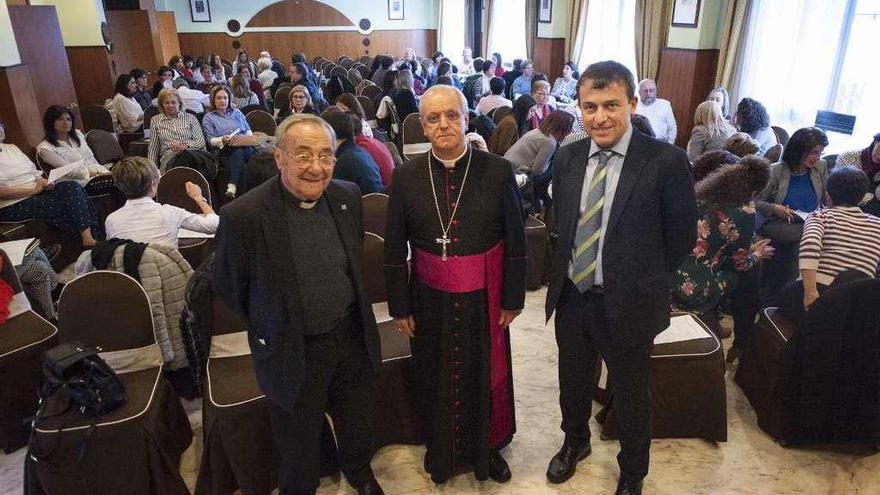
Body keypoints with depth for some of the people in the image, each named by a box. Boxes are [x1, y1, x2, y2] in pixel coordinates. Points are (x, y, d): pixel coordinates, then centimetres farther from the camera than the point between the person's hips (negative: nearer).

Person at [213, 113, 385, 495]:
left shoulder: (348, 196, -8)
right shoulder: (243, 216, -24)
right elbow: (227, 287, -8)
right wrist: (268, 331, 2)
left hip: (353, 337, 4)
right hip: (294, 352, -4)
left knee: (358, 423, 27)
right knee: (300, 450, 19)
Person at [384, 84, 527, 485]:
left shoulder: (498, 171, -10)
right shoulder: (406, 176, -7)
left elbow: (516, 242, -4)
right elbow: (394, 250, -2)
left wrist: (512, 299, -2)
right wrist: (399, 306, 0)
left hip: (483, 299, -1)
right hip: (430, 300, 1)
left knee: (486, 375, 16)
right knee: (435, 378, 17)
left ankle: (489, 447, 44)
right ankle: (440, 449, 44)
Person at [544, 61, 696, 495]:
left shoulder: (665, 161, -17)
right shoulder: (567, 158, -2)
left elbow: (681, 237, -7)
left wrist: (642, 278, 0)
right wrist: (569, 270, 6)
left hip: (627, 304, -4)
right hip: (570, 296, 4)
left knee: (630, 395, 17)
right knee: (573, 382, 24)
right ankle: (575, 442, 54)